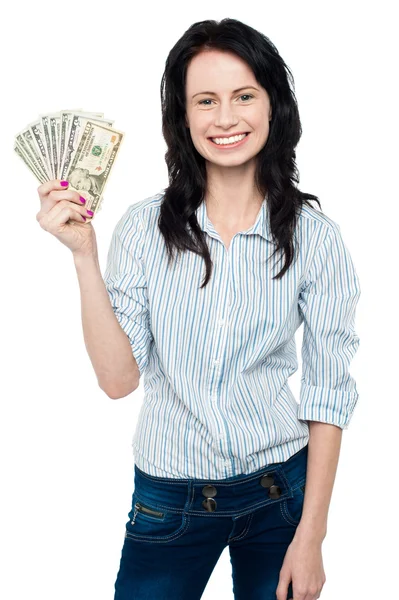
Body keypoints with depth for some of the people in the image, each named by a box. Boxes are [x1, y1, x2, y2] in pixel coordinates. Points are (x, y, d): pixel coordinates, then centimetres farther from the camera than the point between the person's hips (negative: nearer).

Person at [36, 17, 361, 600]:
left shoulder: (314, 236, -9)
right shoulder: (146, 225, -7)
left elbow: (329, 393, -5)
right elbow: (119, 378, -11)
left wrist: (311, 535, -6)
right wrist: (85, 254, -19)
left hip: (280, 490, 0)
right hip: (168, 496, 1)